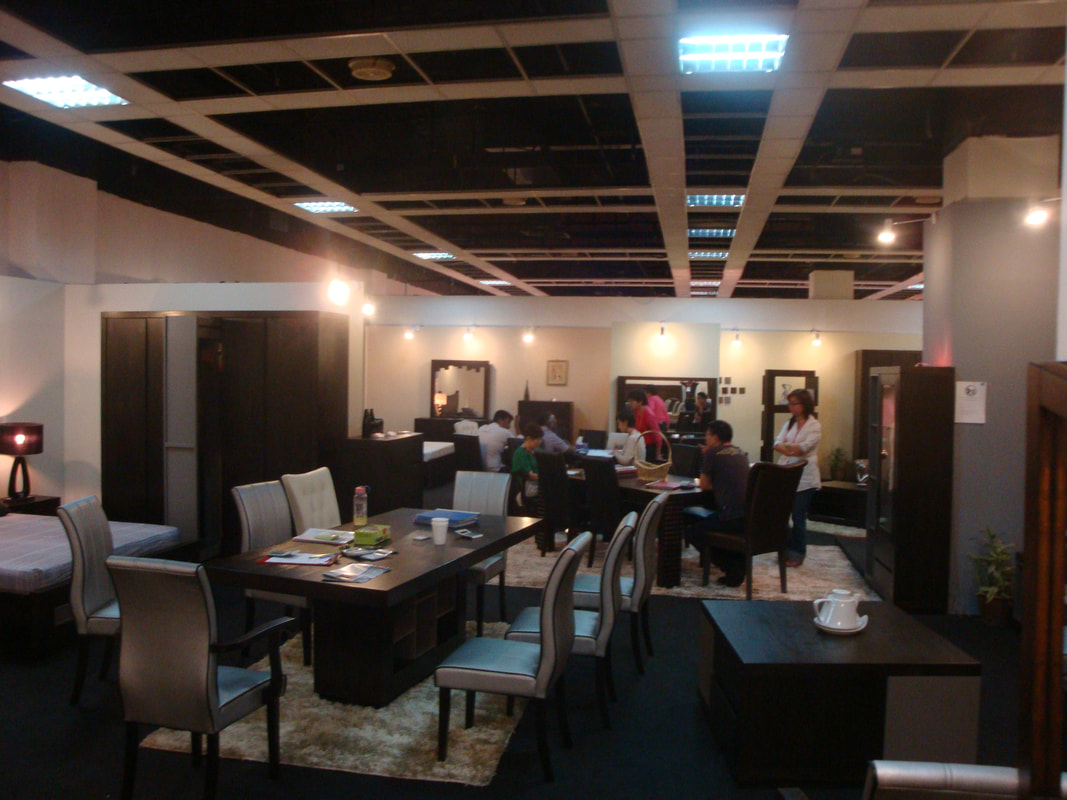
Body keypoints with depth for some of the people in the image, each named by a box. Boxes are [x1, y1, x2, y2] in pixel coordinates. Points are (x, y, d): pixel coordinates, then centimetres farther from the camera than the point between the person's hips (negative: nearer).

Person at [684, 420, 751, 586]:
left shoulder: (713, 453, -3)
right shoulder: (741, 453, 16)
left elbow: (704, 485, 4)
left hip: (732, 519, -8)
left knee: (691, 532, 9)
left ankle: (733, 568, 6)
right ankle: (739, 563, 18)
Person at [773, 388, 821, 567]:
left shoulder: (814, 426, -3)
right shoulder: (789, 424, 16)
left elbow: (804, 447, -15)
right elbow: (777, 444, 2)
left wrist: (785, 447, -5)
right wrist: (791, 450, -17)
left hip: (804, 479, -5)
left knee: (798, 518, 2)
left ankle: (797, 554, 13)